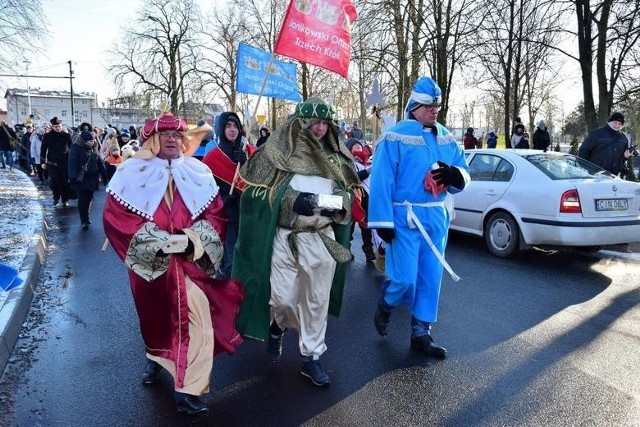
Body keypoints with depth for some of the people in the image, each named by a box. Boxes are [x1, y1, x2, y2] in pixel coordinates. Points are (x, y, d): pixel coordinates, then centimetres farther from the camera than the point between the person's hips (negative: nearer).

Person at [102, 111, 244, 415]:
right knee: (155, 315, 19)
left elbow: (215, 213, 2)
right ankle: (156, 358, 48)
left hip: (191, 260, 0)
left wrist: (193, 241, -15)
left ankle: (188, 390, 1)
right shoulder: (132, 172, -5)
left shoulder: (198, 172, 2)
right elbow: (115, 216, -11)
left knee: (195, 319, -9)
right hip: (151, 261, 0)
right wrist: (160, 242, -18)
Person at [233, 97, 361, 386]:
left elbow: (347, 195, 9)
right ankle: (278, 326, 36)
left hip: (322, 240, 3)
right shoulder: (279, 151, -3)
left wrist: (323, 200, -13)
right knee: (282, 298, 0)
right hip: (285, 237, -3)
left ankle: (311, 357, 25)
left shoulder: (335, 157, 9)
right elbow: (255, 190, -4)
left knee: (316, 302, 9)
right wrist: (291, 199, -16)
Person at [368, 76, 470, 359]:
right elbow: (381, 181, -13)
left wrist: (455, 175, -12)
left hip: (437, 218, 6)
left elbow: (464, 174, 13)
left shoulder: (446, 138, 10)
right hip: (405, 217, -6)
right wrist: (383, 221, -16)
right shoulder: (396, 137, -8)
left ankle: (421, 334, 24)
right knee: (405, 279, -8)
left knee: (430, 278, 10)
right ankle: (385, 306, 26)